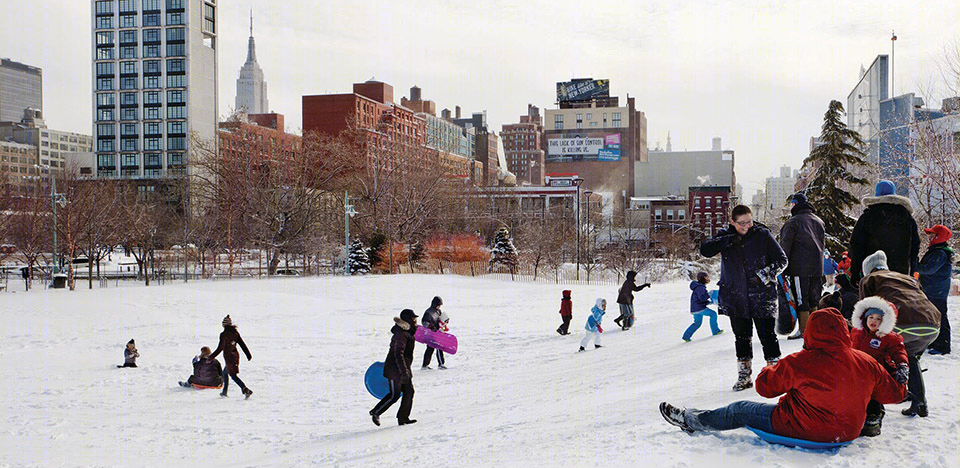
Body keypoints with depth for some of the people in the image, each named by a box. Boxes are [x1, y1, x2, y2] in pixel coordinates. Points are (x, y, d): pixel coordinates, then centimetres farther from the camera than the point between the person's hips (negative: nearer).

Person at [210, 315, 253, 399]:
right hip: (236, 355, 8)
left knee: (233, 375, -5)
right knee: (224, 373, 23)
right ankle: (224, 391, 28)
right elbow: (242, 344, 6)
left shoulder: (224, 334, -14)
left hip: (229, 357, -8)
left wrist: (211, 357, -9)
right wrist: (248, 355, 10)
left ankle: (246, 390, -18)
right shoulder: (235, 333, 5)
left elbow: (220, 348, -15)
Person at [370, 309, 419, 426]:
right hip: (395, 368, -10)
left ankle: (403, 418, 13)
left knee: (409, 391, 7)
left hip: (403, 368, 10)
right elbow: (398, 354, -29)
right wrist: (404, 371, -32)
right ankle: (375, 412, 12)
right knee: (394, 395, -3)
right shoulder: (401, 334, -22)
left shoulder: (408, 332, 11)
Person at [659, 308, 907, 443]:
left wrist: (770, 369, 12)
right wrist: (902, 388, 25)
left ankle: (692, 420, 31)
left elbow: (765, 386, -11)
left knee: (739, 410, 11)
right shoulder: (868, 363, -10)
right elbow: (893, 393, 1)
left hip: (804, 429, -7)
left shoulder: (802, 362, -22)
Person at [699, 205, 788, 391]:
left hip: (762, 297, -2)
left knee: (767, 336, 0)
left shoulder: (763, 235, -4)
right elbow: (705, 250, -10)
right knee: (742, 338, 8)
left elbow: (781, 259, 1)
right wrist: (729, 240, -19)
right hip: (737, 298, 2)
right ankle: (744, 376, 18)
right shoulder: (725, 236, 3)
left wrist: (763, 275, -12)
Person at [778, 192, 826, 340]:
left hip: (800, 268, -7)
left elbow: (785, 247, -10)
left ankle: (803, 330, -4)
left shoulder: (792, 222, -7)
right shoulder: (819, 221, 15)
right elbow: (822, 243, 20)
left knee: (801, 300, -3)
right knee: (813, 300, 14)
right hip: (817, 268, 7)